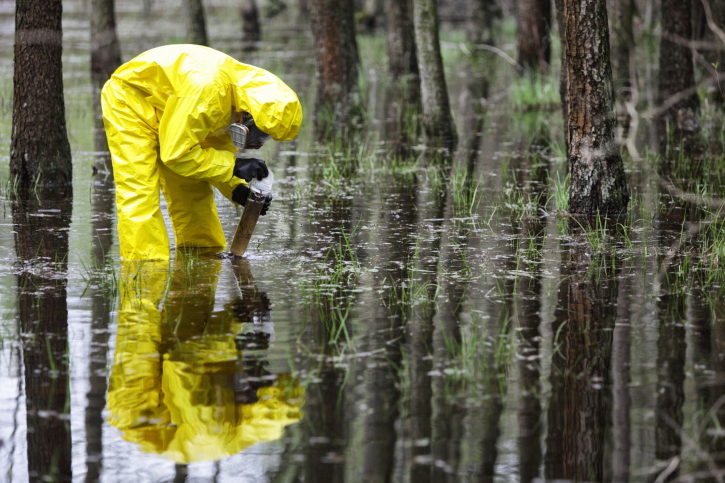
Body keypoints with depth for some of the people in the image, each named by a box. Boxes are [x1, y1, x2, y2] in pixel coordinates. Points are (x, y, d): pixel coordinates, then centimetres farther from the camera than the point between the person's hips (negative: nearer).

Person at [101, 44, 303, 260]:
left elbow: (218, 149, 3)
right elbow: (176, 153, -32)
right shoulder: (205, 91, -38)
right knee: (139, 193, -18)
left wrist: (238, 190, -12)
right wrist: (234, 166, -30)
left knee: (193, 192, 8)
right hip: (129, 101, -9)